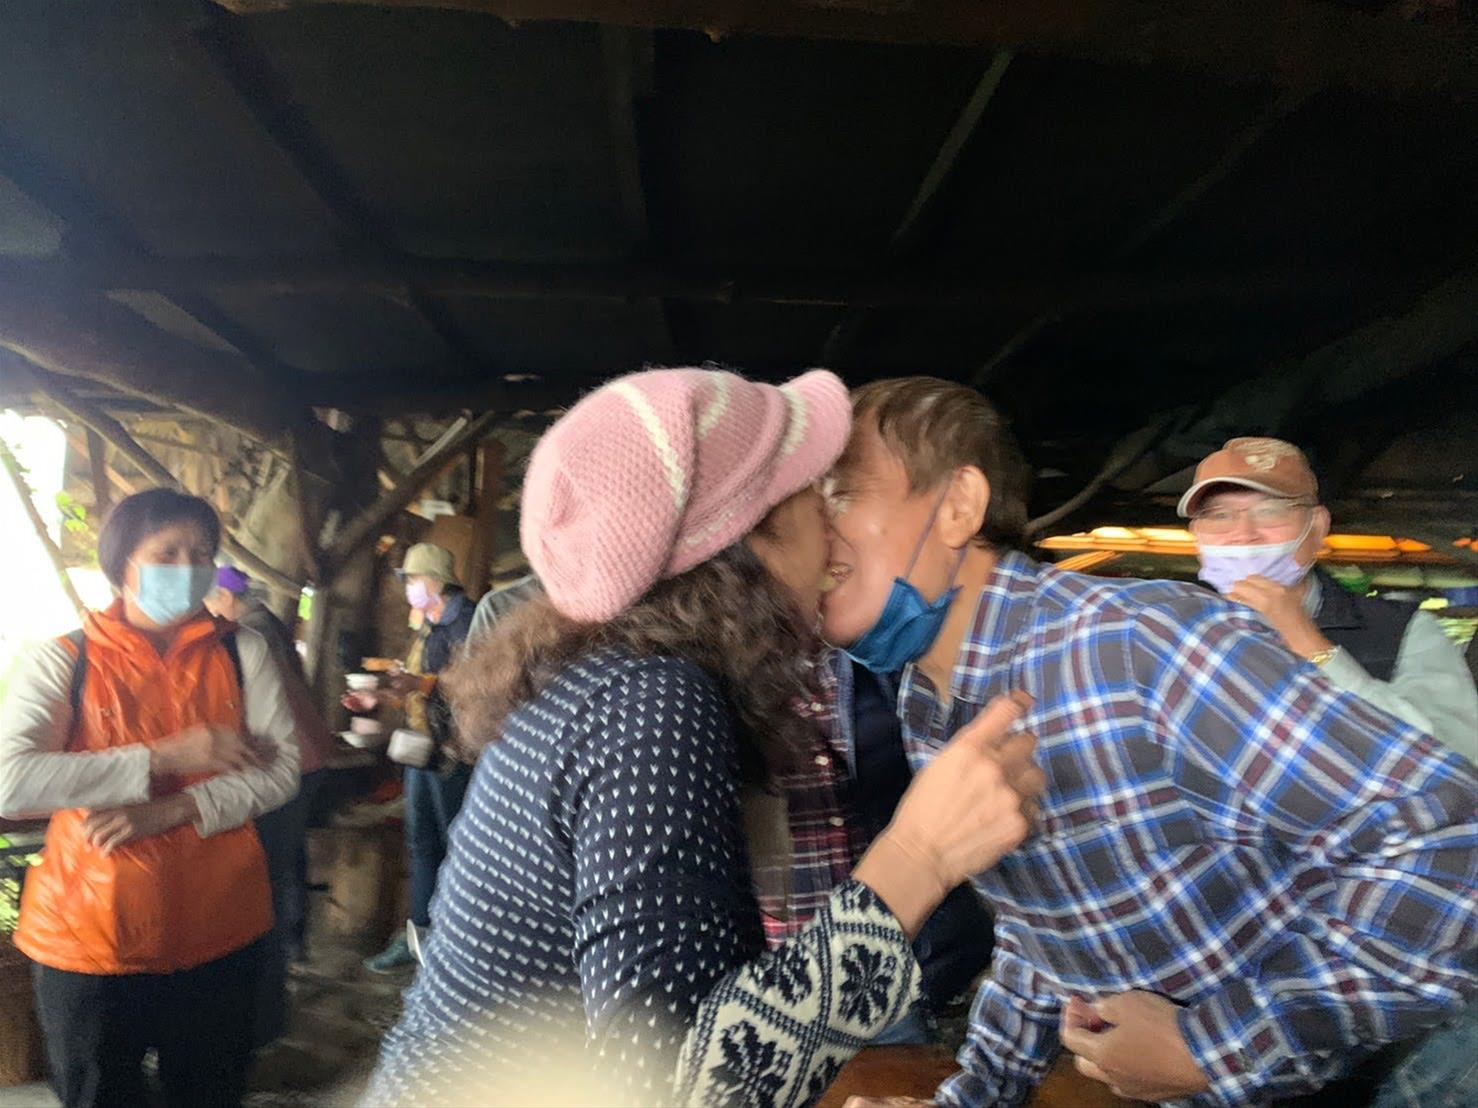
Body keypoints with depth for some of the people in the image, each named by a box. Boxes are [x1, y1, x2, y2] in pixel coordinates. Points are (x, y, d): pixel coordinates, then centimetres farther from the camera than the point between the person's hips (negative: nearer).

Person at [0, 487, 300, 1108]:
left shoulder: (242, 653, -1)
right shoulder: (61, 662, -6)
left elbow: (282, 768, -7)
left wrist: (172, 811, -19)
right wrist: (165, 758, -22)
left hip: (220, 930, 2)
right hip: (89, 936, -1)